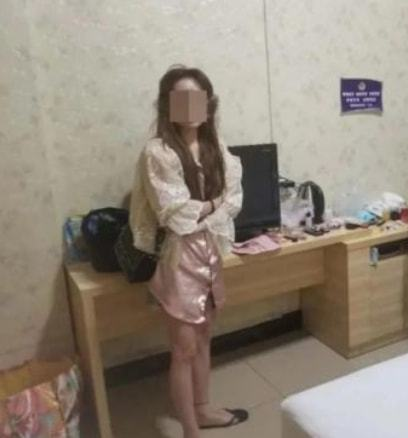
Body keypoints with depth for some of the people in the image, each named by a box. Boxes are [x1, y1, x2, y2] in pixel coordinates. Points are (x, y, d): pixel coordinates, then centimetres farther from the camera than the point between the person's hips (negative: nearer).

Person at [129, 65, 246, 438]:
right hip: (181, 257, -6)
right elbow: (175, 215, -21)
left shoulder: (215, 145, 5)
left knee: (203, 339, 21)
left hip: (211, 253, 7)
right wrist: (215, 203, -7)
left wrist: (198, 210, -15)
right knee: (185, 349, 7)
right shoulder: (157, 152, -15)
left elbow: (235, 200, 0)